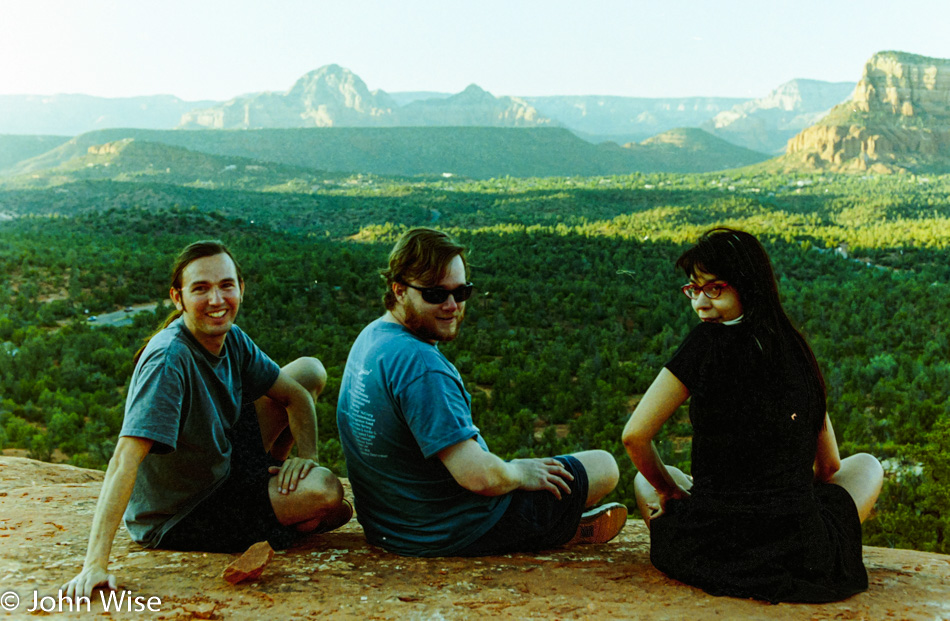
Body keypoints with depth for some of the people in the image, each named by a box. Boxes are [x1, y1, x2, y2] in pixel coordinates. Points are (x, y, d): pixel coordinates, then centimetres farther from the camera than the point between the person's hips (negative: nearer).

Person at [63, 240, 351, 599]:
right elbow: (125, 459, -40)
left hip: (220, 469, 8)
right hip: (172, 522, -8)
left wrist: (307, 456, -13)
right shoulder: (168, 360, -32)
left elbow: (296, 394, 5)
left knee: (310, 370, 10)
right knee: (325, 491, -29)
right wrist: (95, 564, -46)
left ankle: (265, 483, 18)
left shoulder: (232, 339, -8)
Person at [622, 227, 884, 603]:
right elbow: (828, 465, 15)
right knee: (865, 465, 31)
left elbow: (634, 436, -9)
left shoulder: (707, 342, -10)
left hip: (707, 554, -3)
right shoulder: (796, 350, 4)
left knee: (645, 479, 31)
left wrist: (669, 490, 8)